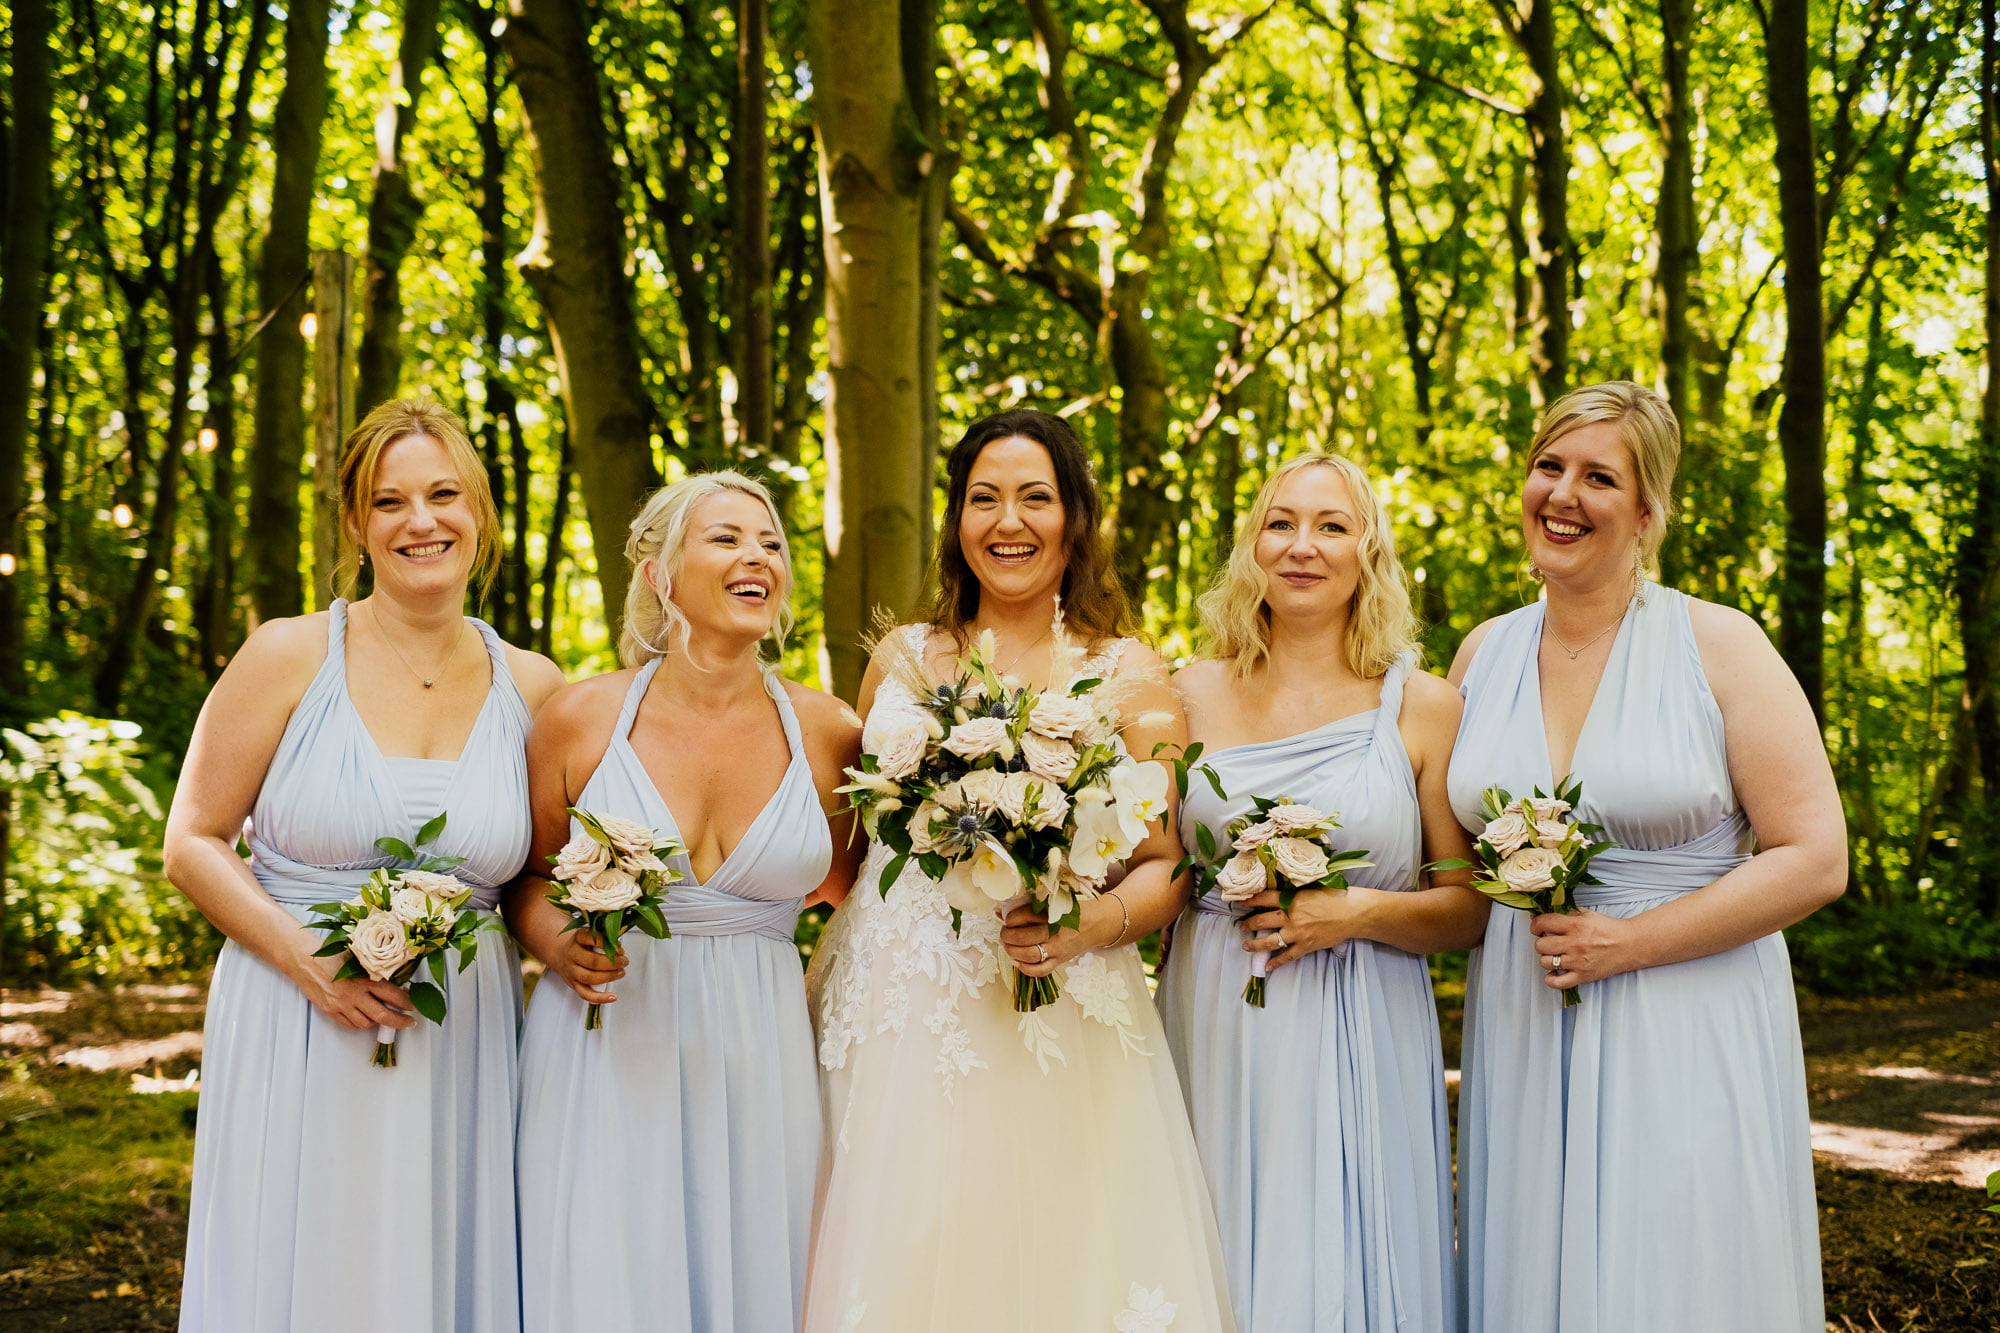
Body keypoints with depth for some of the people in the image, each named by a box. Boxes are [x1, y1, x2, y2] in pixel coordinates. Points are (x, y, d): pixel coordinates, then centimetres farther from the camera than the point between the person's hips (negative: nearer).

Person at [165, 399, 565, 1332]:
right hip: (295, 1040, -2)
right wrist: (305, 954, -15)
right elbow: (193, 843, -1)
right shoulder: (289, 657, -3)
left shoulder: (533, 688, 5)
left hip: (464, 1047, 2)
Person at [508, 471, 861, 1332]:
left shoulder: (825, 733, 2)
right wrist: (560, 946, -7)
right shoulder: (583, 719, -2)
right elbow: (526, 879, 10)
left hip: (756, 1065, 2)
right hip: (605, 1066, -1)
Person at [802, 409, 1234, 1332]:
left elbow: (1168, 866, 2)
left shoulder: (1126, 673, 4)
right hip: (894, 1029, 3)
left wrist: (1086, 926, -17)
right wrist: (814, 984, 9)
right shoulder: (901, 657, 12)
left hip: (1053, 1032, -2)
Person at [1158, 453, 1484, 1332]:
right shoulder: (1193, 695, 5)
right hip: (1216, 1034, 2)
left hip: (1358, 1044, -1)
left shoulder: (1423, 706, 1)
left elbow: (1473, 905, 2)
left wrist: (1358, 912, -12)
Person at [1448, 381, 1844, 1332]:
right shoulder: (1484, 653, 8)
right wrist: (1510, 891, -1)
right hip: (1521, 1032, 4)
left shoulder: (1717, 645, -5)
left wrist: (1628, 942, -14)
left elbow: (1816, 860, -9)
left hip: (1686, 1037, -4)